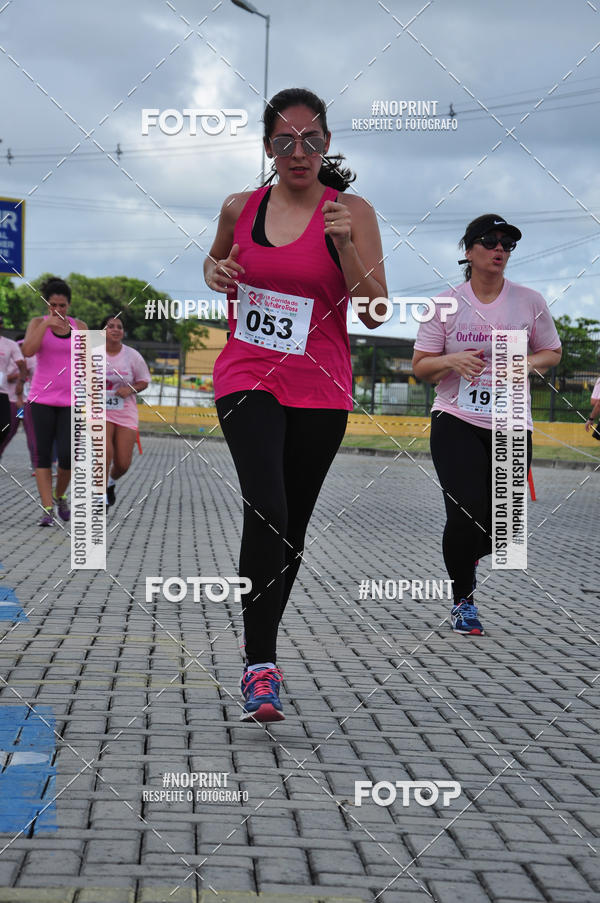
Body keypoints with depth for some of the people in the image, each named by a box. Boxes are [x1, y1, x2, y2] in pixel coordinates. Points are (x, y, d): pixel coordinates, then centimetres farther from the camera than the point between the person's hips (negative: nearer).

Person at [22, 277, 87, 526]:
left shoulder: (80, 326, 4)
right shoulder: (37, 323, -1)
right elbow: (27, 351, -19)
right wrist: (46, 324, -26)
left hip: (69, 400, 1)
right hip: (42, 397, -1)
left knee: (67, 455, -8)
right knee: (43, 454, -5)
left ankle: (60, 496, 19)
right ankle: (47, 510, -2)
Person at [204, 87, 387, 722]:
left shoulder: (351, 212, -3)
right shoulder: (240, 208, 4)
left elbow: (373, 314, -7)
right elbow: (218, 260, 25)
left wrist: (346, 247, -21)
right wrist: (216, 273, 1)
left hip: (320, 391, 1)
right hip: (247, 379, 0)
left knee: (291, 527, 11)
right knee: (267, 512, -21)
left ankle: (262, 651, 30)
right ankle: (260, 666, -17)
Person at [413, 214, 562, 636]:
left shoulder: (529, 301, 3)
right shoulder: (446, 304, 1)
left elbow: (552, 352, 14)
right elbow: (421, 366, 4)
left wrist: (529, 363, -8)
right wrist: (452, 361, -17)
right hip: (457, 423, -2)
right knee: (466, 513, -16)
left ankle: (467, 555, 38)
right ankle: (463, 600, 6)